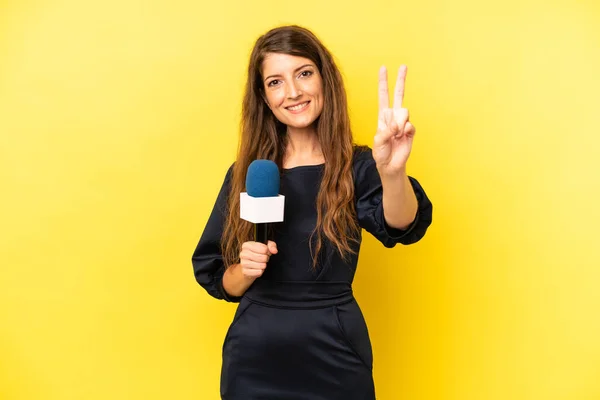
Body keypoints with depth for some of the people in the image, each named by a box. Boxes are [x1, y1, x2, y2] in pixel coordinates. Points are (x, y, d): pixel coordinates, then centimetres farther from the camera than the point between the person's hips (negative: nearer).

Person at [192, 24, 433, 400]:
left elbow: (401, 227, -28)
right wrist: (244, 269, -15)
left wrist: (392, 171, -47)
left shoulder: (356, 166, -7)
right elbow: (220, 282, 5)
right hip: (254, 358, 2)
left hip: (334, 357, -1)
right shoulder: (246, 172, -1)